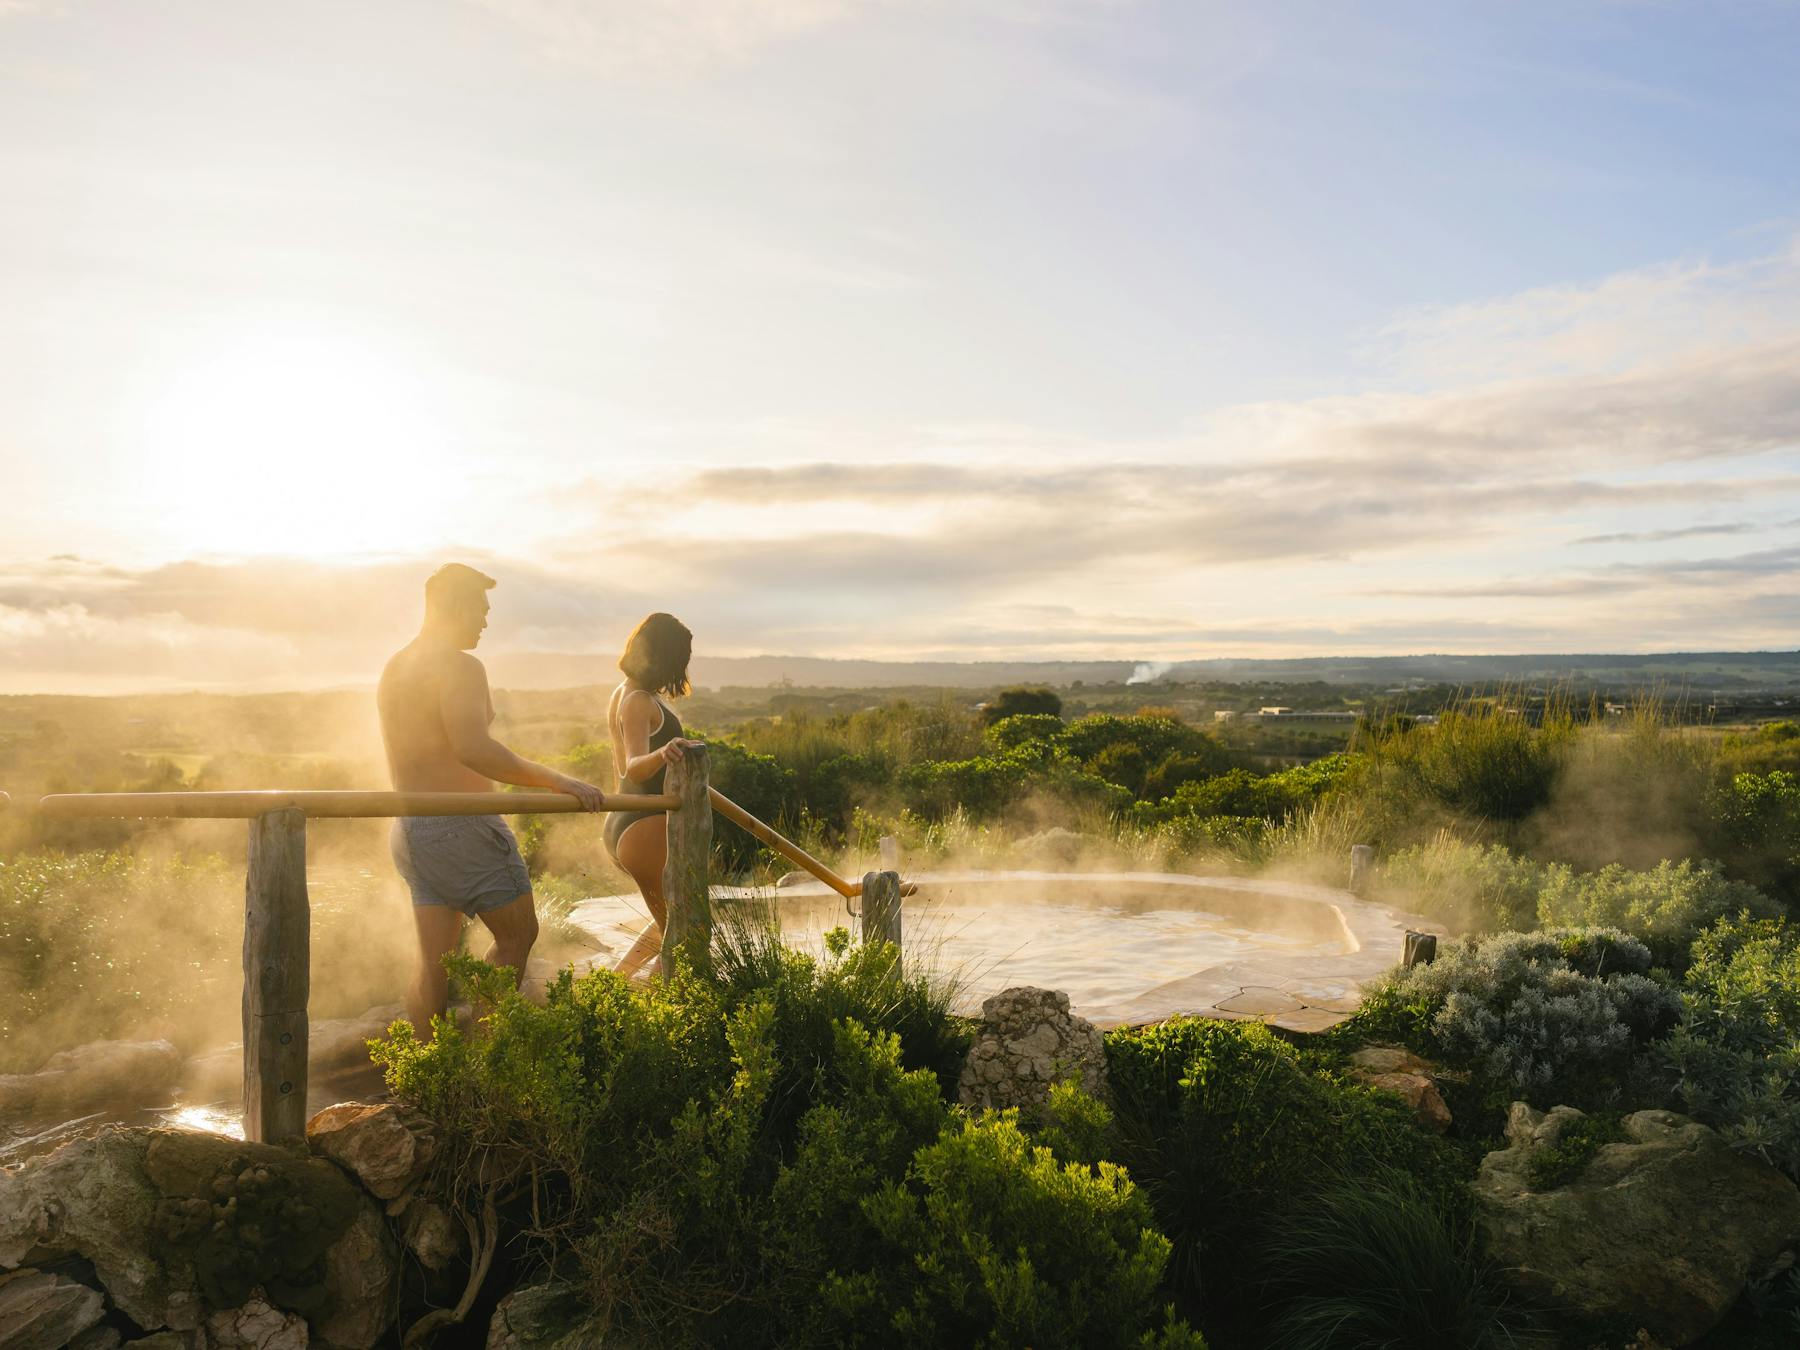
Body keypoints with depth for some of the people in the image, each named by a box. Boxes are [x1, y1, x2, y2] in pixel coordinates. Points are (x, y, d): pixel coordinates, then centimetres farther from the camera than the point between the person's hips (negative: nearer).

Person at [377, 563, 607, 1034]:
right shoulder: (460, 665, -15)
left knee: (434, 963, 12)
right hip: (462, 826, -8)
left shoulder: (393, 668, 13)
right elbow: (473, 749, -29)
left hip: (410, 829, 8)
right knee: (517, 935, 8)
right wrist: (557, 781, -29)